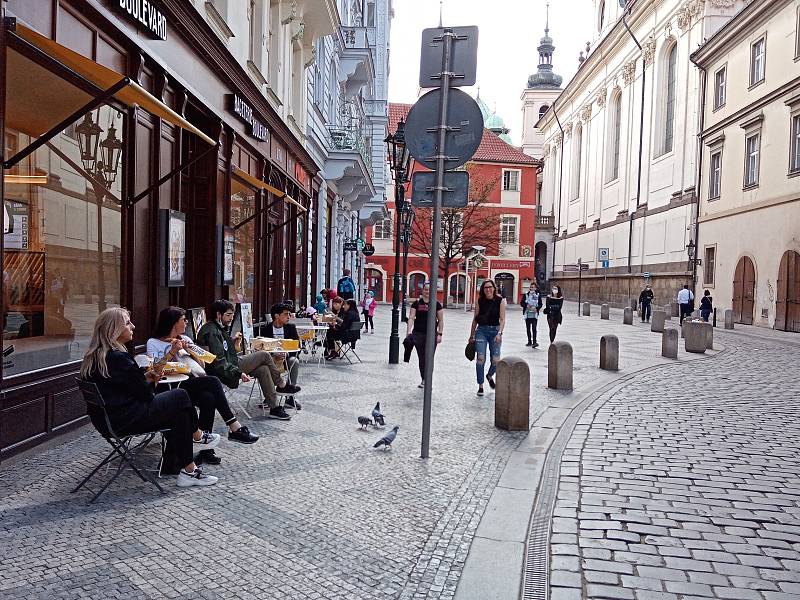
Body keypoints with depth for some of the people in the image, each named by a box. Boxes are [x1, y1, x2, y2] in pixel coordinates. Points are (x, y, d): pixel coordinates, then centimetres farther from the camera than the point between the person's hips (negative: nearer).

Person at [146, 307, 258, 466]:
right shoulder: (153, 343, 13)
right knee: (213, 381, -31)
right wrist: (173, 351, -9)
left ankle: (206, 449, -32)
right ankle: (235, 428, -31)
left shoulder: (185, 339, 29)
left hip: (196, 384, 5)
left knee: (208, 398, -32)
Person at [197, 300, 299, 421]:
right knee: (264, 355, -9)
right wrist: (239, 373, -28)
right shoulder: (212, 332, -18)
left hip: (231, 365, 10)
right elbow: (219, 362, -25)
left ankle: (275, 408, -1)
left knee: (263, 369, -1)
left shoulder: (219, 329, 15)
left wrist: (233, 340, 9)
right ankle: (282, 385, 10)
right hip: (226, 373, -10)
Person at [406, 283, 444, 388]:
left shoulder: (436, 304, 4)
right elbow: (411, 318, 0)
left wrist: (440, 334, -1)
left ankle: (425, 380, -1)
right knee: (421, 358, 8)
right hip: (418, 333, 1)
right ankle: (423, 379, 19)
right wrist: (408, 331, -11)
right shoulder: (416, 303, 5)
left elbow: (440, 320, 6)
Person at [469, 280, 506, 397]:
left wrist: (499, 333, -19)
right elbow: (475, 319, 8)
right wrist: (471, 335, 11)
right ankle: (480, 386, 5)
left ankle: (490, 376, 31)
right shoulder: (479, 301, 2)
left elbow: (502, 319, -6)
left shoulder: (500, 300, -2)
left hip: (495, 331, 0)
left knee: (496, 360, -4)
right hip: (481, 331, 0)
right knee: (480, 359, -10)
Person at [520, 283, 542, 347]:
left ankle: (534, 342, -13)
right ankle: (529, 341, 23)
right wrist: (526, 305, -13)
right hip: (527, 314, 2)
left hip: (534, 314, -2)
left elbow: (540, 304, 4)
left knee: (534, 328, -12)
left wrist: (536, 308, -14)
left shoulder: (538, 295, 2)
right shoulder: (526, 295, 4)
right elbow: (521, 302, 5)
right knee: (528, 328, 10)